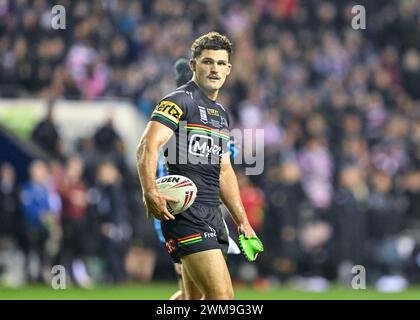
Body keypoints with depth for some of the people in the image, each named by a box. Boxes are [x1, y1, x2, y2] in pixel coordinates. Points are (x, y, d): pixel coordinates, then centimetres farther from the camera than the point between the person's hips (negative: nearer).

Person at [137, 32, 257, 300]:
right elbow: (147, 147, -18)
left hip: (213, 216, 9)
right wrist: (150, 193, -33)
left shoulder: (222, 114, 21)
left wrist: (243, 221, 25)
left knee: (195, 298, 8)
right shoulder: (179, 101, -5)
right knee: (222, 296, -19)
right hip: (185, 211, -9)